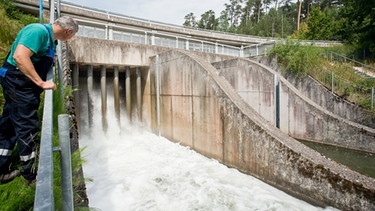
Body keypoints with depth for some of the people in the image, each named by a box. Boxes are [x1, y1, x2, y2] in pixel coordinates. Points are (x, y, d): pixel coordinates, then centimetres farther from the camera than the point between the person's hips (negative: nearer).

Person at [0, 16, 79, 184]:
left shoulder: (49, 37, 13)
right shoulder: (39, 30, -16)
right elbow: (19, 56, -28)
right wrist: (41, 82, -27)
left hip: (20, 83, 10)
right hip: (18, 81, -10)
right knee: (28, 128, -3)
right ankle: (30, 174, 10)